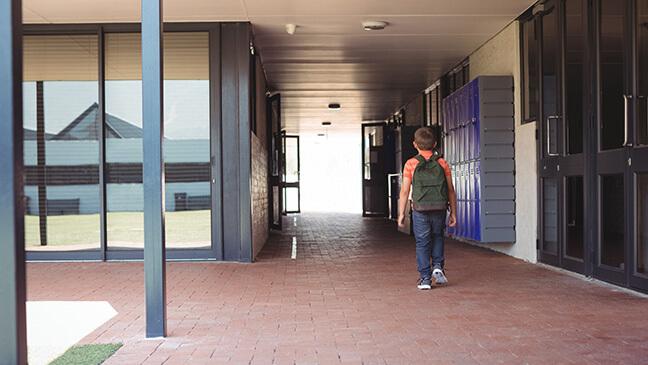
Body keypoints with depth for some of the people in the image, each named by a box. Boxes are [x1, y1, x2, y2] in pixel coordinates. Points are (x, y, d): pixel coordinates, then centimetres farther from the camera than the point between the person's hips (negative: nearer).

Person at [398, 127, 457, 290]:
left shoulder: (410, 164, -2)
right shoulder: (442, 163, 3)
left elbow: (405, 190, -4)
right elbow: (450, 190, 3)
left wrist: (401, 213, 2)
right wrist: (453, 212, 10)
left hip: (420, 211, -2)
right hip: (440, 210, 2)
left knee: (422, 244, 7)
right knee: (437, 238, 25)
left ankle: (425, 278, 6)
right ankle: (438, 266, 9)